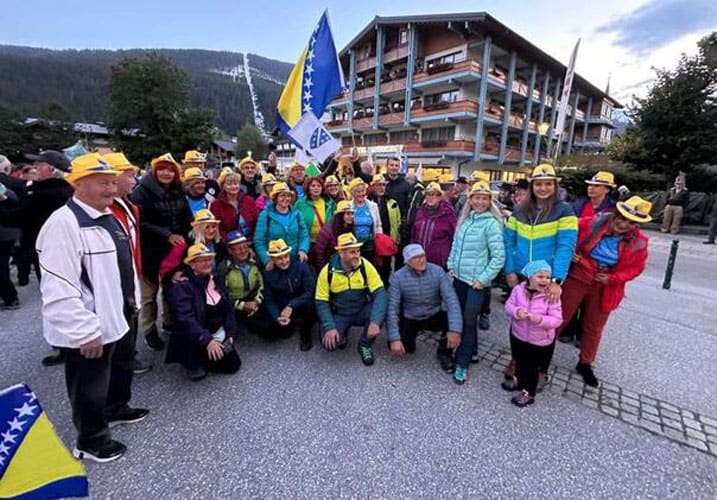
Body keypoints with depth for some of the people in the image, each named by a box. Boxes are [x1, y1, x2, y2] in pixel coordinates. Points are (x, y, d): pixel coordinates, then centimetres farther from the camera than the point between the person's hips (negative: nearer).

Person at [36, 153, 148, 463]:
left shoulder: (108, 217, 7)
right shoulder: (64, 223, -23)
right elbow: (59, 288, -27)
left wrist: (132, 299, 17)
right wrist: (85, 331, -25)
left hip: (117, 317, 9)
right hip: (89, 330, -9)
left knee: (122, 368, 28)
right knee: (91, 387, 12)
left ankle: (116, 409, 53)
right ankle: (90, 442, 34)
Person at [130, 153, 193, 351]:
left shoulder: (178, 192, 9)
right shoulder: (142, 192, -9)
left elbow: (187, 219, 9)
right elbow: (141, 223, -15)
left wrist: (183, 236, -6)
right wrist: (167, 235, -21)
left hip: (174, 249, 5)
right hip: (151, 251, -5)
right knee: (150, 293, 5)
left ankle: (169, 322, 32)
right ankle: (149, 331, 20)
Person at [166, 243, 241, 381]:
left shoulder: (215, 280, 2)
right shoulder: (181, 286, -19)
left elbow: (228, 308, 5)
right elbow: (185, 319, -30)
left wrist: (231, 333, -4)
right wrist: (207, 340, -39)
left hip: (219, 334, 6)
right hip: (193, 339, -6)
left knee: (233, 364, 4)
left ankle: (203, 359, 28)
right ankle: (192, 365, -1)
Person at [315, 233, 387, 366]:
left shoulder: (365, 265, -16)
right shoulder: (328, 271, -15)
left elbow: (380, 293, -21)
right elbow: (321, 302, -10)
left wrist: (375, 321, -35)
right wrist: (330, 327, -22)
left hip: (362, 311, 1)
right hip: (339, 315, 0)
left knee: (380, 309, -30)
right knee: (329, 342, -25)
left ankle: (365, 345, -2)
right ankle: (342, 334, 15)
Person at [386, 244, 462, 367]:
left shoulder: (437, 271, -16)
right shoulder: (397, 277, -18)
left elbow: (451, 299, -23)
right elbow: (392, 308, -20)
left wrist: (455, 329, -34)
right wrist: (394, 339, -28)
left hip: (434, 316, 1)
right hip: (410, 319, -1)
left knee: (457, 320, -27)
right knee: (397, 347, -22)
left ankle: (444, 353, 3)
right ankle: (410, 335, 17)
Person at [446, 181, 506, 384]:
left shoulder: (491, 223, -11)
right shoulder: (465, 219, 6)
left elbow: (499, 257, -12)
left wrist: (483, 279, -13)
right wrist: (451, 265, 9)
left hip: (476, 282, -6)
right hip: (459, 277, 6)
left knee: (469, 321, -2)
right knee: (459, 317, 14)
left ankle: (462, 364, 10)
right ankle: (467, 350, 33)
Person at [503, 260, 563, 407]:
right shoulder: (518, 289, -13)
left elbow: (557, 320, -19)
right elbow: (508, 305, -7)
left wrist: (541, 319, -36)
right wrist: (516, 311, -28)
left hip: (540, 341, -3)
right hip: (518, 335, 4)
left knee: (533, 367, 13)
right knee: (519, 362, 25)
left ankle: (528, 392, 32)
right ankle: (520, 382, 50)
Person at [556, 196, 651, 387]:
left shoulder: (639, 242, -7)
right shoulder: (593, 223, -15)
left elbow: (636, 267, 2)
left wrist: (613, 278, -12)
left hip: (604, 289, 2)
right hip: (576, 278, -2)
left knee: (593, 328, 18)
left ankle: (585, 364, 37)